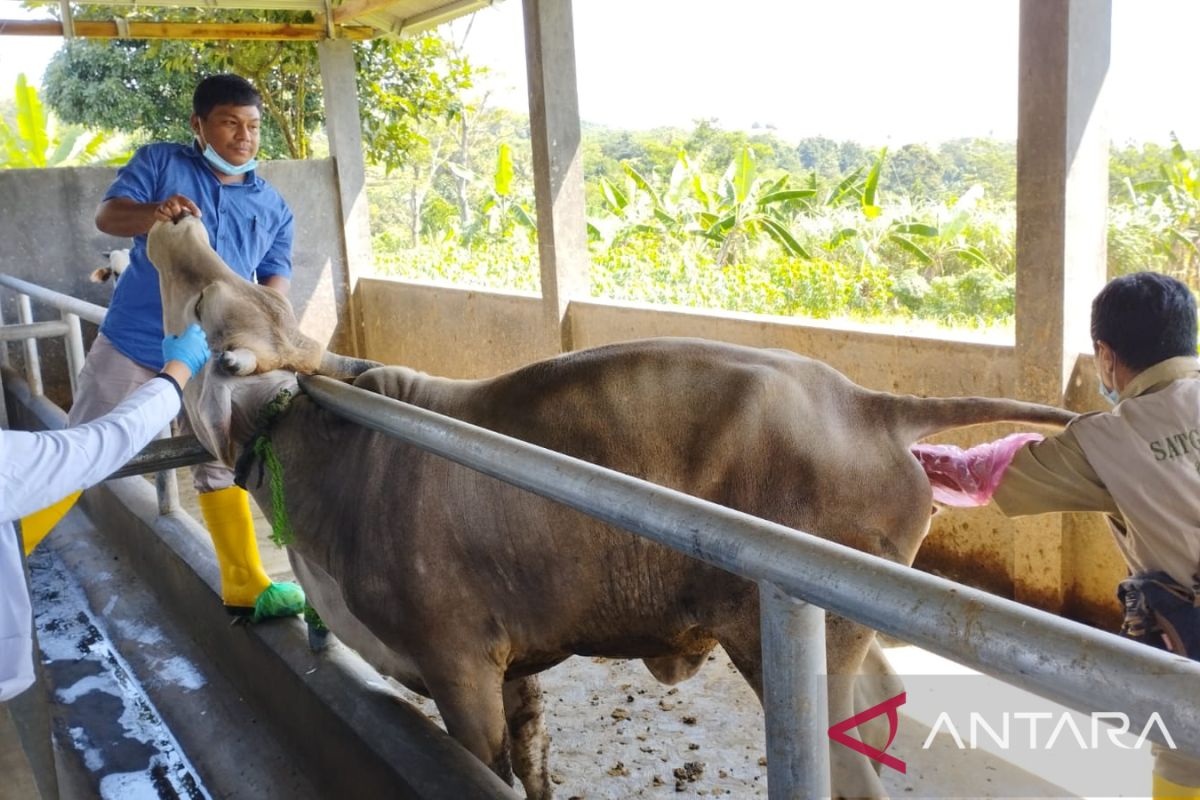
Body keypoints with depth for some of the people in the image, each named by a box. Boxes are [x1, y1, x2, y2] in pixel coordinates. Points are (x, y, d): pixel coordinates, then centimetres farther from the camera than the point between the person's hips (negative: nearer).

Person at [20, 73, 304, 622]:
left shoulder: (272, 207, 7)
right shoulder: (159, 162, 0)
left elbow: (277, 275, 4)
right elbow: (107, 215, -8)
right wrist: (153, 213, -31)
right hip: (132, 345, -2)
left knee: (221, 468, 10)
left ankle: (246, 586, 16)